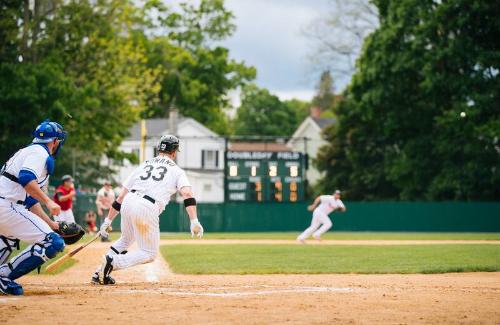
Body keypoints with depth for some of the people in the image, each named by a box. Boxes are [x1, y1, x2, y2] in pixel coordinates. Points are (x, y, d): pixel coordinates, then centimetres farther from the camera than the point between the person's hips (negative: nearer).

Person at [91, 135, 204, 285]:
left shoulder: (143, 165, 24)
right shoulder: (176, 171, 13)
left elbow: (121, 196, 19)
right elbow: (187, 194, -7)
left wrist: (108, 220, 22)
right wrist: (194, 221, -15)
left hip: (128, 203, 5)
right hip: (147, 209, -5)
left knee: (126, 239, 33)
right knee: (149, 254, 10)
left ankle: (99, 273, 21)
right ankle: (112, 262, -12)